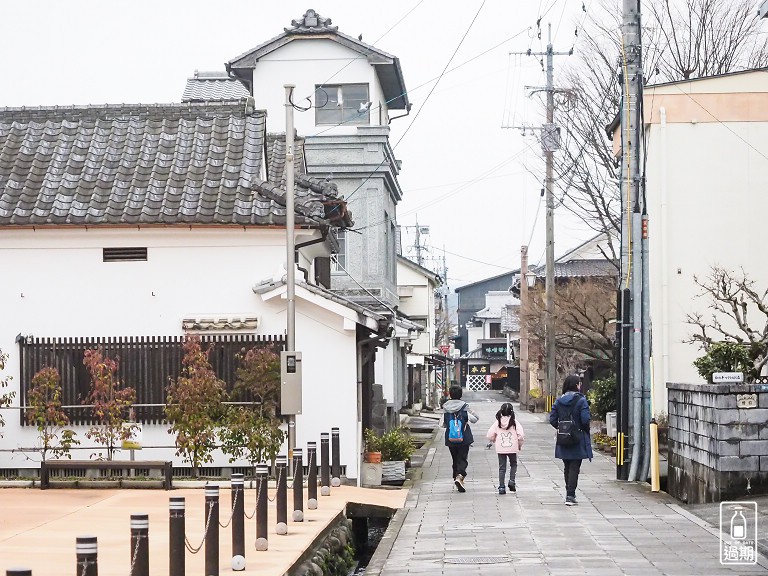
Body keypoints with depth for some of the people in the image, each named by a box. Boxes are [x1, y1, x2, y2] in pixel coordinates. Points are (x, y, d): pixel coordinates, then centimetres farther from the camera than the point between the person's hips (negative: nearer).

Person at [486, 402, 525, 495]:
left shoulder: (497, 423, -4)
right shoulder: (515, 423, -8)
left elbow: (489, 435, -5)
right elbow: (521, 435, -13)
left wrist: (495, 442, 14)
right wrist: (520, 445, 5)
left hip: (500, 449, 1)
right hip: (512, 449, -1)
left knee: (502, 467, 7)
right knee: (513, 464, 21)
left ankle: (501, 487, 4)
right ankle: (511, 481, 4)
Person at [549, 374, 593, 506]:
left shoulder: (559, 401, 3)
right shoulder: (581, 401, -12)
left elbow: (552, 420, 1)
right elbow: (585, 420, -17)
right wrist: (585, 431, 2)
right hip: (578, 440, -5)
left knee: (567, 467, 16)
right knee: (574, 468, -1)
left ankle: (569, 494, 24)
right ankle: (570, 496, -6)